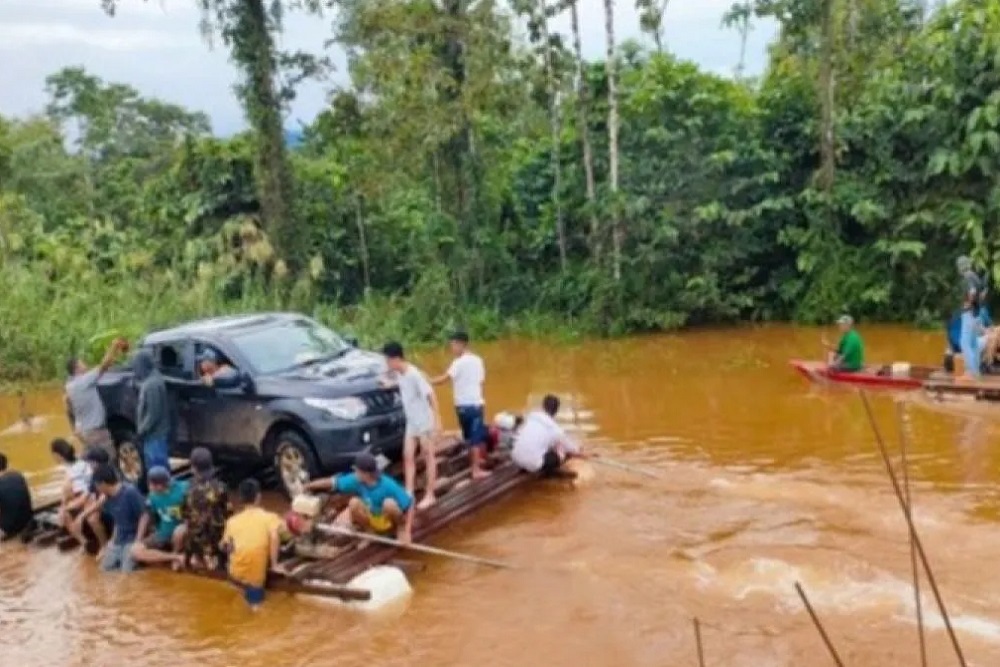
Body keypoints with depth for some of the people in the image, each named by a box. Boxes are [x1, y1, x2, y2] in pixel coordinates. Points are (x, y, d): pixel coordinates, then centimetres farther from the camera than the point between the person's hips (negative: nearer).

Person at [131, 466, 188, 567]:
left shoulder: (183, 489, -20)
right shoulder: (154, 495, -3)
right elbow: (146, 516, 8)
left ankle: (175, 554, -6)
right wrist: (138, 541, 4)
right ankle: (178, 558, -17)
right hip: (163, 533, 5)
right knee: (136, 551, -15)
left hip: (180, 531, -5)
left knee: (180, 530, -39)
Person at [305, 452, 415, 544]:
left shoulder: (388, 485, -31)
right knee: (354, 503, -24)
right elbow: (333, 482, -9)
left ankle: (400, 528, -7)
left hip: (389, 522, -4)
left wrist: (407, 532, -33)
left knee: (389, 503, -36)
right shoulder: (357, 480, -18)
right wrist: (308, 486, -10)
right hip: (371, 519, 4)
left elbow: (410, 504, -28)